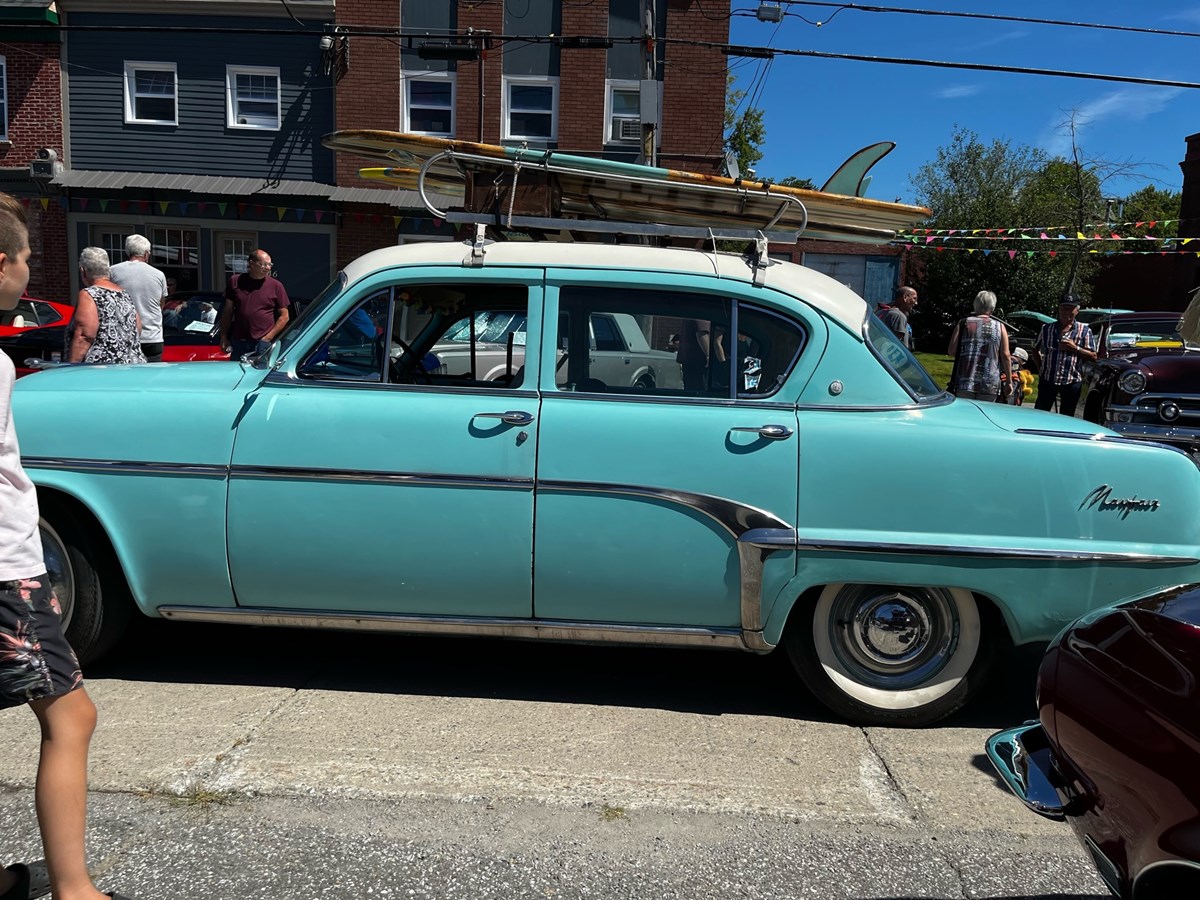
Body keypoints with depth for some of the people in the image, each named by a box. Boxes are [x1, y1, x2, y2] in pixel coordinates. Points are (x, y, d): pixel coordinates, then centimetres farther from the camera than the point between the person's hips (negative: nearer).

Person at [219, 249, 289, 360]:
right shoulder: (235, 282, 7)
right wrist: (224, 337, 8)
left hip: (263, 343, -2)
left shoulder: (275, 286, 1)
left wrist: (268, 337, -6)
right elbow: (227, 311, 12)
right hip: (238, 342, 3)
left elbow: (284, 316, 2)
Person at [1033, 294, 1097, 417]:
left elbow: (1093, 356, 1)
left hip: (1072, 381, -1)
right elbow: (1036, 350, 17)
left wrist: (1075, 348, -13)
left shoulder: (1084, 331, 4)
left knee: (1067, 417, 7)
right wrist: (1040, 367, 4)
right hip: (1048, 379, 1)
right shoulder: (1047, 328, 9)